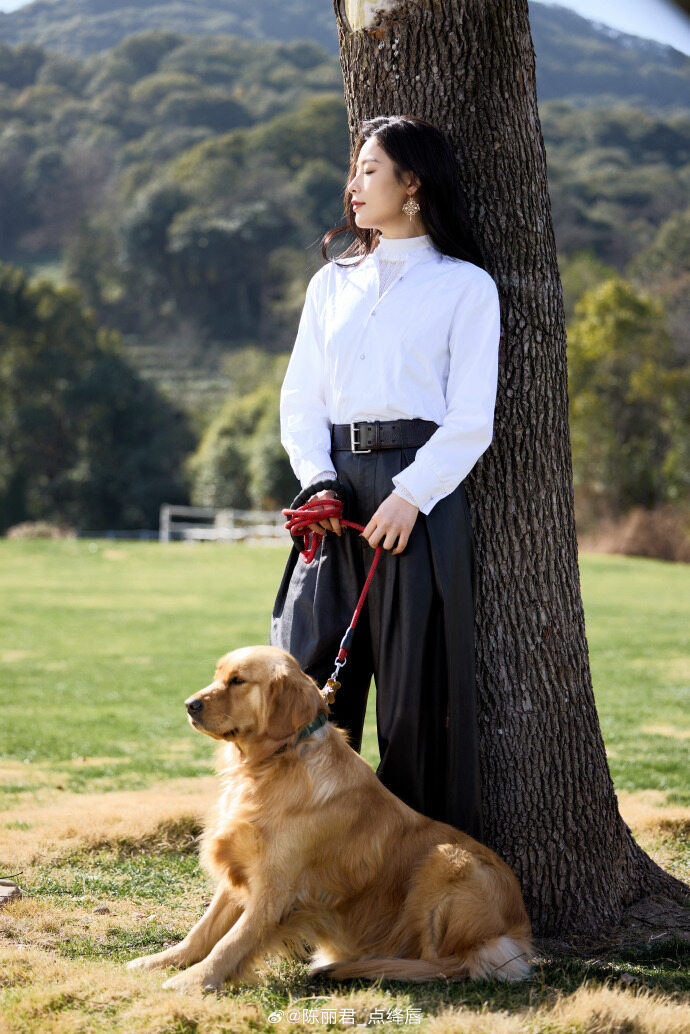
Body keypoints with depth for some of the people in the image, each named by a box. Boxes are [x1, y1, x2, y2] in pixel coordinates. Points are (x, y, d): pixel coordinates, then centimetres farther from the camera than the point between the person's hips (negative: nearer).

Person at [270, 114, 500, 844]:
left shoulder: (464, 286, 4)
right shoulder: (332, 282, 18)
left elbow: (471, 419, -3)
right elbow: (300, 398, 13)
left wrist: (410, 496, -14)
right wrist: (317, 478, -4)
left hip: (422, 493, -4)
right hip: (336, 492, 4)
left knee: (419, 684, -3)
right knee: (311, 675, 0)